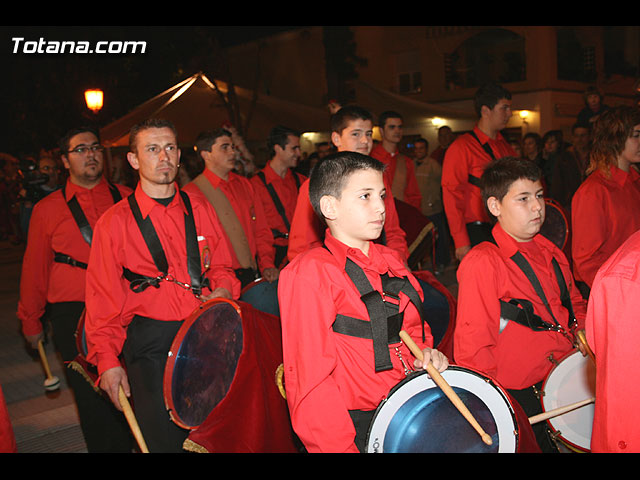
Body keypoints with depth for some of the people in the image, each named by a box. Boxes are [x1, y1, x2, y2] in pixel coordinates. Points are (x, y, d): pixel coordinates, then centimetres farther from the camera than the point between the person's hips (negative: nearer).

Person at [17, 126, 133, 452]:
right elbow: (34, 269, 11)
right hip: (73, 315, -1)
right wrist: (31, 321, 15)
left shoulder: (126, 198, 7)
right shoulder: (47, 209, 6)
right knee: (94, 400, 4)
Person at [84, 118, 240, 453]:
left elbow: (222, 267, 15)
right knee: (164, 439, 0)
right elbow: (104, 299, 0)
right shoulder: (115, 222, -1)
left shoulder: (200, 209, 7)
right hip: (149, 344, -2)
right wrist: (108, 360, -7)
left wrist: (223, 289, -7)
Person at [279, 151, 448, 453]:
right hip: (354, 426, -6)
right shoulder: (310, 272, -12)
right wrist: (340, 447, -20)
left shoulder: (388, 262, 11)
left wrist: (425, 354, 4)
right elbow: (310, 376, -16)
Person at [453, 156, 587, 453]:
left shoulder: (549, 253, 10)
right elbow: (472, 350, -16)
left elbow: (575, 304, 28)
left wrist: (583, 329, 8)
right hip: (520, 396, -7)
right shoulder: (482, 263, -14)